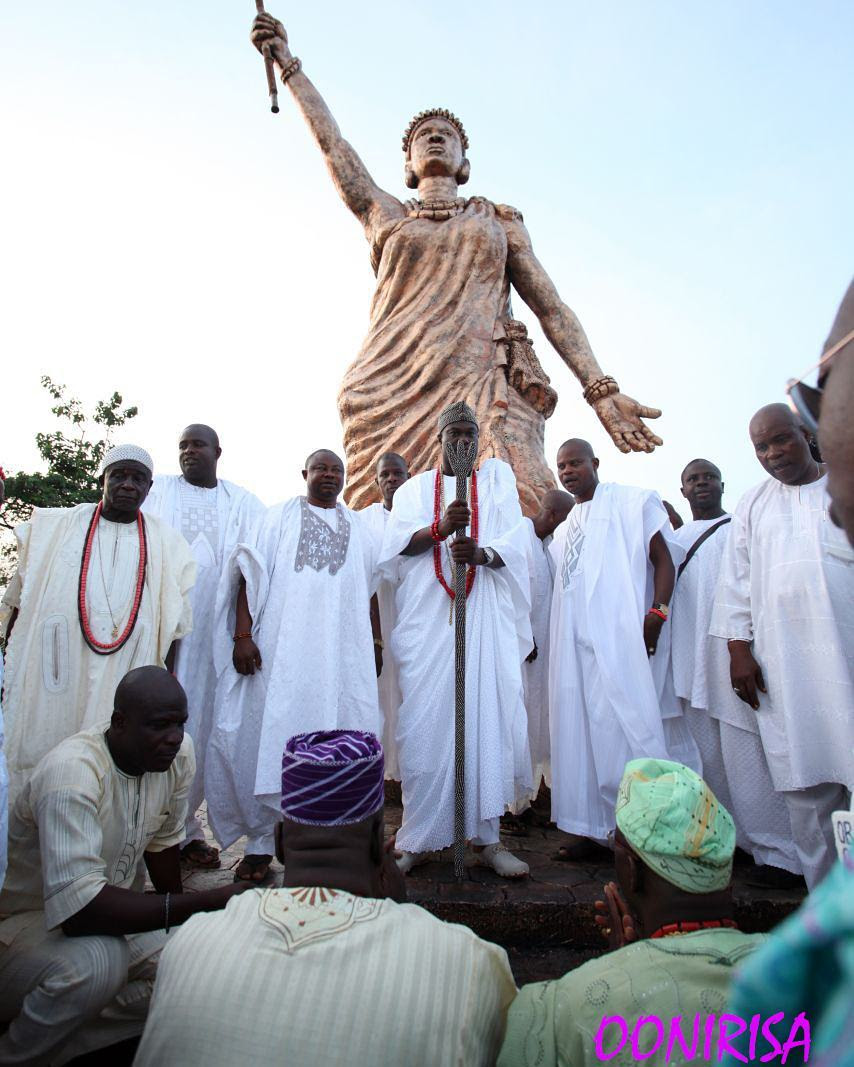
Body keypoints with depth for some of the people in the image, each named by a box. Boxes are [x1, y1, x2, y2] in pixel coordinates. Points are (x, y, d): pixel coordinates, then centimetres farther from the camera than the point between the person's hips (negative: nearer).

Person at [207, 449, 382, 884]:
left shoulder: (360, 529, 17)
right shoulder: (279, 516, 10)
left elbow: (371, 588, 18)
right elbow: (252, 575, 1)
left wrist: (376, 643, 11)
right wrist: (242, 635, -10)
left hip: (342, 650, 2)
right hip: (281, 648, -2)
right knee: (271, 732, -3)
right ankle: (262, 840, 9)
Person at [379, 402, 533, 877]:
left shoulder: (497, 475, 15)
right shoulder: (416, 487, 15)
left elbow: (516, 540, 2)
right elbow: (396, 542, 0)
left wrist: (481, 553, -20)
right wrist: (441, 526, -20)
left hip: (486, 619, 0)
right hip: (428, 619, 0)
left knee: (489, 718, -2)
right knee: (425, 721, -2)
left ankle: (487, 837, 10)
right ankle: (419, 839, 10)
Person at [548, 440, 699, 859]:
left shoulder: (633, 501, 4)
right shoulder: (564, 527, 22)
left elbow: (664, 559, -3)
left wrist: (656, 613, -15)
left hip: (621, 636, -6)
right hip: (574, 642, 6)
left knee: (629, 727, -8)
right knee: (580, 727, 6)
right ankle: (587, 826, 14)